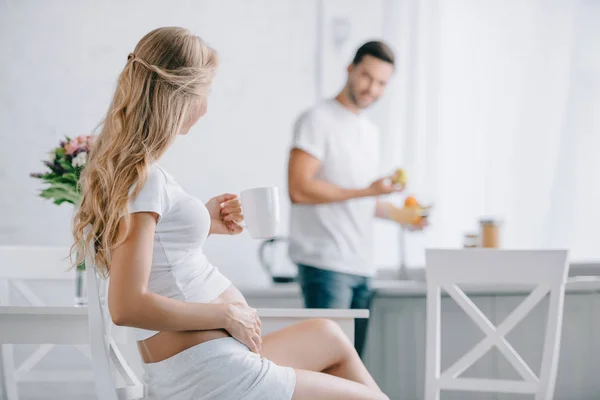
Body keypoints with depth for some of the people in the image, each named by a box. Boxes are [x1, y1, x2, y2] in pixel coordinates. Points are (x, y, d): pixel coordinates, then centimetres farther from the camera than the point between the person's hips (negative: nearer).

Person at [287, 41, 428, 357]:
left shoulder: (369, 131, 22)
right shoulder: (318, 120, -5)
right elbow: (299, 189, -16)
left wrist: (398, 214, 19)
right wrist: (367, 191, -18)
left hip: (361, 267, 8)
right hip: (325, 263, -8)